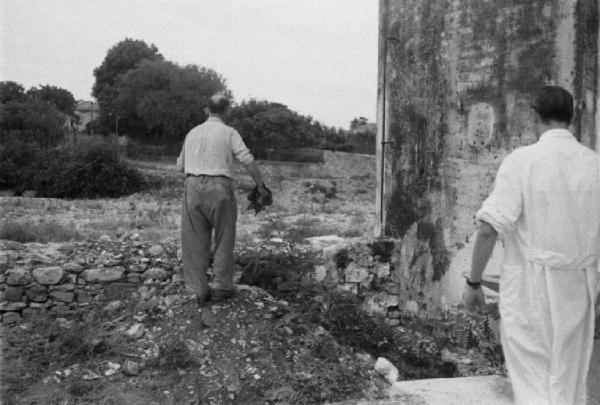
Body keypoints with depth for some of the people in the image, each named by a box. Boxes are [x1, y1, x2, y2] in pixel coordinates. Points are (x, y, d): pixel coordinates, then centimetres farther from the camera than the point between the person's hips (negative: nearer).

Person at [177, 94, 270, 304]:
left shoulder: (192, 133, 16)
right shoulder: (229, 132, 3)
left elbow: (181, 166, 25)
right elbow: (248, 160, -8)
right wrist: (261, 185, 2)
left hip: (193, 187, 3)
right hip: (219, 187, -3)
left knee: (195, 241, 6)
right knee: (224, 239, 11)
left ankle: (199, 290, 4)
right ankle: (221, 286, 14)